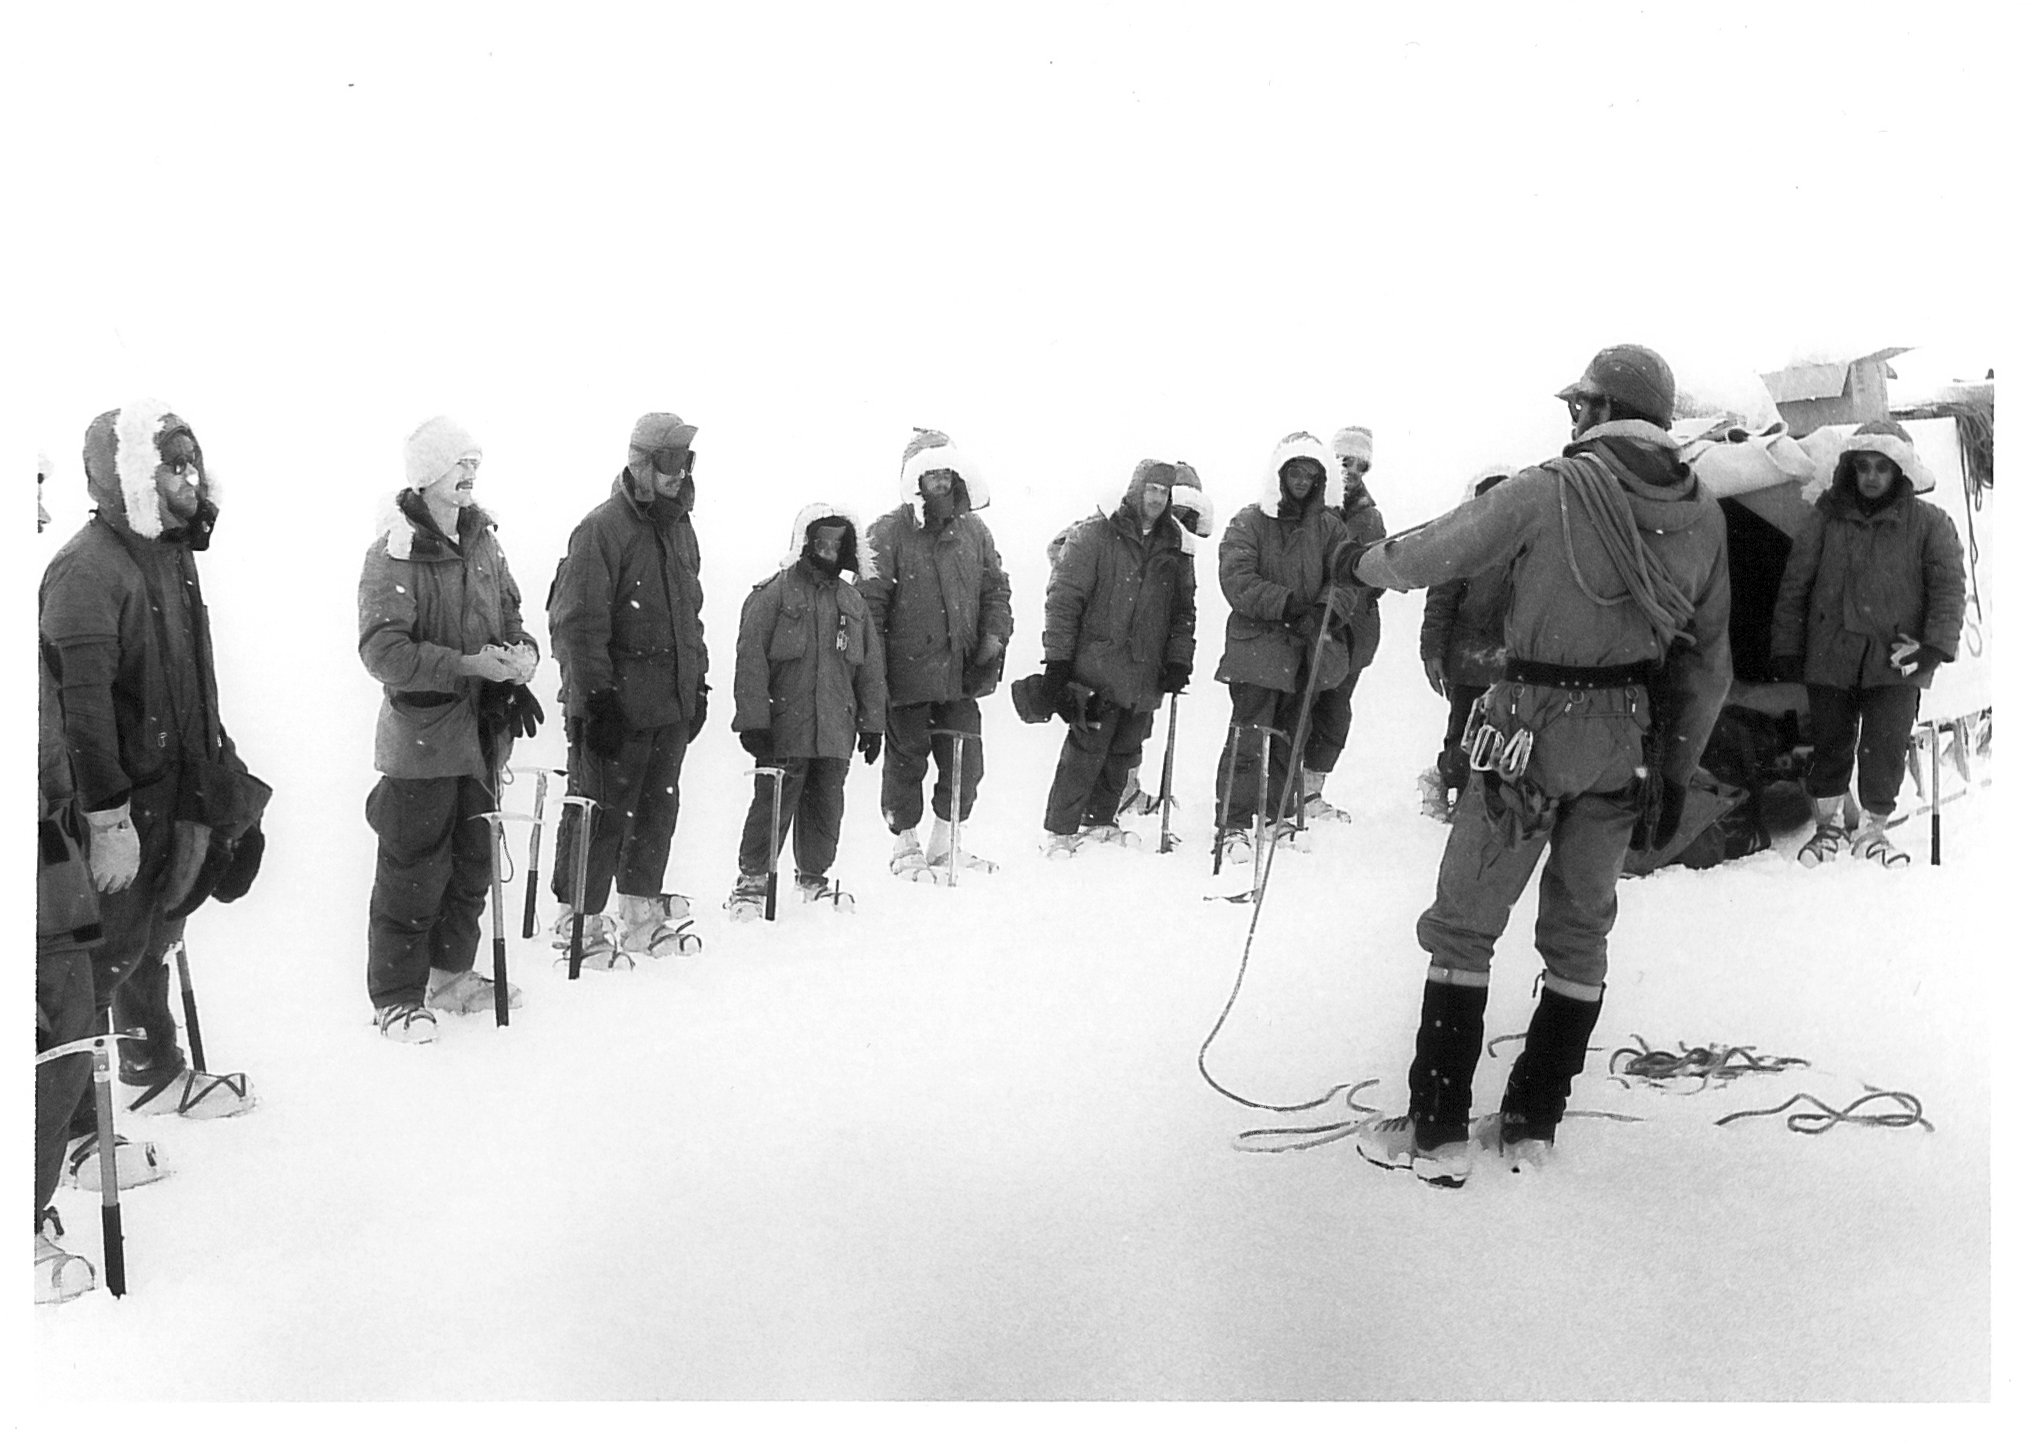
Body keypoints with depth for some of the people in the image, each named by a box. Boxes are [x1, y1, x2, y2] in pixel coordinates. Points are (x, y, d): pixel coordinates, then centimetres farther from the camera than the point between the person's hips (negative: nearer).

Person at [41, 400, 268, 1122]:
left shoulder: (172, 550, 10)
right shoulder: (88, 566, -20)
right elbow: (81, 703, -25)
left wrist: (214, 779, 21)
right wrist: (109, 819, -26)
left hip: (169, 797, 9)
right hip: (117, 807, -9)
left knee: (151, 940, 22)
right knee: (104, 953, 0)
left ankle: (154, 1074, 40)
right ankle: (70, 1126, 14)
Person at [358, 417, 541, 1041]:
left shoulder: (483, 544, 8)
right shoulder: (393, 555, -13)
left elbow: (509, 616, 18)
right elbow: (382, 650, -21)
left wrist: (521, 650, -5)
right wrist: (467, 664, -28)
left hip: (481, 736, 7)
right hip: (421, 738, -7)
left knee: (474, 863, 17)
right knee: (413, 873, 0)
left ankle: (450, 975, 34)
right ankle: (397, 997, 14)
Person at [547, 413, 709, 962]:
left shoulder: (680, 528, 14)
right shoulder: (601, 529, -12)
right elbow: (580, 623, -15)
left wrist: (697, 681, 20)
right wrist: (595, 699, -17)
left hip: (672, 706, 8)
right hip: (616, 706, -7)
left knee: (657, 810, 13)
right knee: (603, 813, 0)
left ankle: (641, 912, 24)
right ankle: (579, 918, 13)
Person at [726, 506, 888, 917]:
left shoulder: (852, 601, 15)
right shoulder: (774, 594, -2)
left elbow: (871, 666, 18)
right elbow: (750, 659, -7)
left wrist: (872, 724, 14)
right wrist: (753, 719, -12)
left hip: (836, 730, 5)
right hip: (784, 727, -5)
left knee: (825, 809, 10)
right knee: (774, 803, -3)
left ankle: (814, 879, 25)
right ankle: (752, 881, 9)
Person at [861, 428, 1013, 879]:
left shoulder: (973, 530, 9)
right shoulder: (889, 533, -6)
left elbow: (995, 589, 16)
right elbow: (871, 602, -8)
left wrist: (994, 637, 2)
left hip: (962, 672, 5)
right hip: (908, 671, -4)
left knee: (965, 761, 8)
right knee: (906, 761, 6)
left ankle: (946, 844, 25)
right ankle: (905, 848, 22)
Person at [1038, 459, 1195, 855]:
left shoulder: (1174, 548, 14)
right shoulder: (1094, 536, -2)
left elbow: (1183, 610, 19)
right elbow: (1063, 597, -5)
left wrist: (1179, 660, 7)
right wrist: (1058, 659, -10)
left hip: (1147, 675, 5)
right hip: (1098, 669, -5)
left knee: (1123, 755, 10)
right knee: (1085, 752, -8)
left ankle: (1099, 822, 25)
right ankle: (1059, 833, -1)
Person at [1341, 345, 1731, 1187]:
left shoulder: (1555, 488, -13)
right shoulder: (1703, 516, 4)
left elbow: (1435, 554, -6)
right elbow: (1708, 661, 9)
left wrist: (1360, 561, 15)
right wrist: (1675, 771, 18)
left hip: (1535, 724, -5)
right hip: (1630, 738, 5)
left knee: (1463, 924, 4)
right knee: (1579, 932, 16)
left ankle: (1437, 1132, 7)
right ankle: (1532, 1125, 23)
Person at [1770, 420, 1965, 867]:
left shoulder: (1929, 524, 1)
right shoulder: (1827, 516, 3)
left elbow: (1949, 587, -2)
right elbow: (1795, 583, 4)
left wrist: (1936, 647, -13)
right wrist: (1787, 647, 2)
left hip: (1895, 662, -1)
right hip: (1830, 655, 1)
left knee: (1885, 752, -2)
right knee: (1830, 745, 8)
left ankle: (1873, 830, 19)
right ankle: (1828, 824, 29)